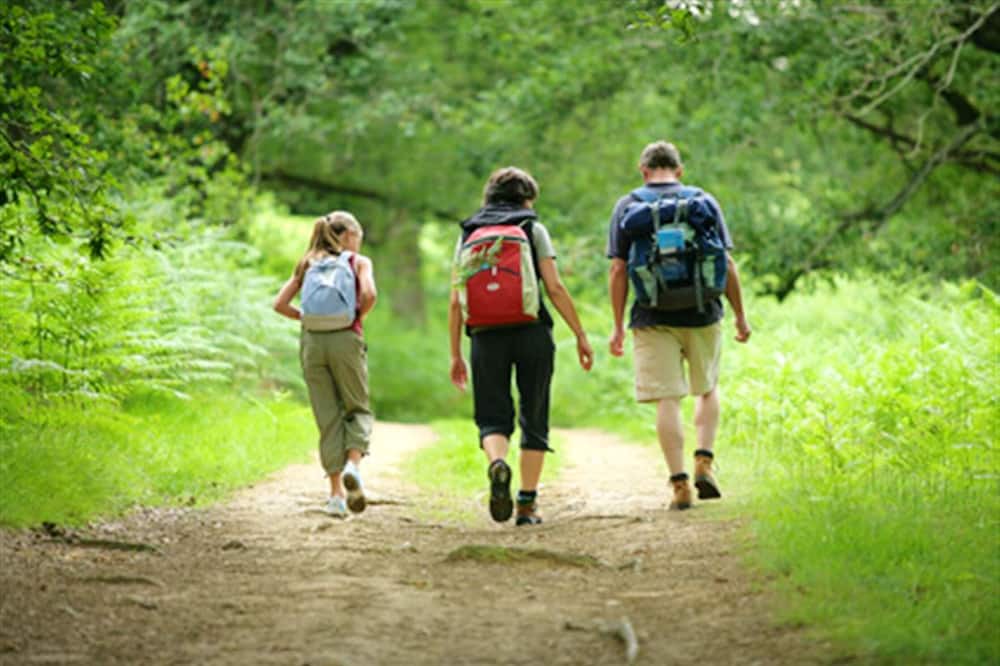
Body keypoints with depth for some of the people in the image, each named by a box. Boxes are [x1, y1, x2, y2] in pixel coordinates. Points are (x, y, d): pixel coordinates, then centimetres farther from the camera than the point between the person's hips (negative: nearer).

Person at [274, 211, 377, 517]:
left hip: (312, 341, 3)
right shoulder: (359, 262, 7)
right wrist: (358, 317, 5)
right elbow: (369, 294, -12)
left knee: (328, 416, 7)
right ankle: (353, 464, -16)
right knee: (357, 409, 12)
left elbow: (280, 304, 7)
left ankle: (336, 493, 6)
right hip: (345, 340, -3)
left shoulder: (307, 264, 16)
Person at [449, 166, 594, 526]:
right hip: (531, 333, -1)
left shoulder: (468, 234, 13)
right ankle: (527, 503, 6)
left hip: (486, 336, 1)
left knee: (492, 418, 6)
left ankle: (497, 463, -27)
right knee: (533, 419, 9)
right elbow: (555, 287, -4)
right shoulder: (533, 229, 5)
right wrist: (581, 335, 1)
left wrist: (456, 354, 13)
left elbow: (456, 302, 8)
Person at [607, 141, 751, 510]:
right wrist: (740, 315, 9)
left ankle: (679, 483, -5)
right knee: (707, 389, 21)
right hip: (702, 314, 1)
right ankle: (704, 460, 5)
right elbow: (727, 264, 2)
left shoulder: (626, 207, 2)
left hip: (653, 319, -1)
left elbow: (618, 271, -2)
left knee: (667, 400, 0)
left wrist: (617, 326, 2)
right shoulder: (704, 202, 4)